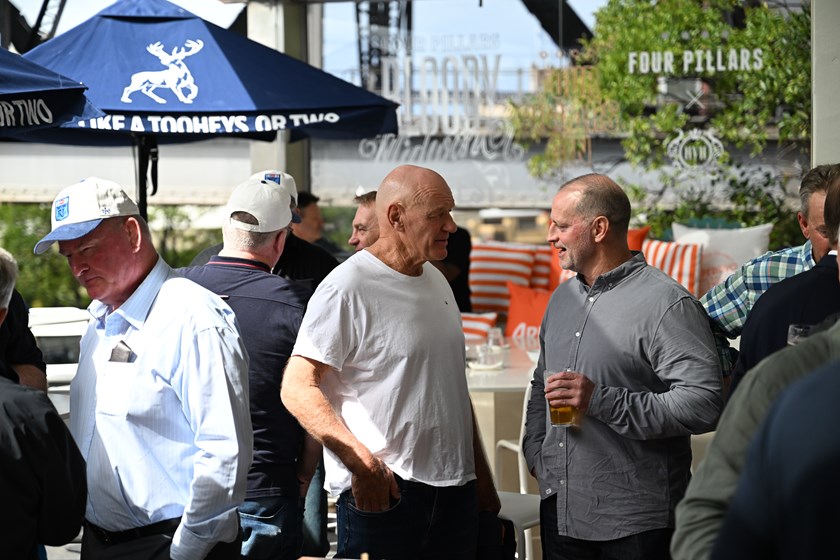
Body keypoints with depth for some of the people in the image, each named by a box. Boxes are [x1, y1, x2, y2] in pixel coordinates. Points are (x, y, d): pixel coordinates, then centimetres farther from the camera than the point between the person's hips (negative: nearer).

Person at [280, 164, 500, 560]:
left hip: (455, 490, 8)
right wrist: (362, 461, -24)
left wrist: (481, 476, 23)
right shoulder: (348, 288, -12)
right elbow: (297, 389, -16)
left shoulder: (436, 281, 15)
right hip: (383, 492, -8)